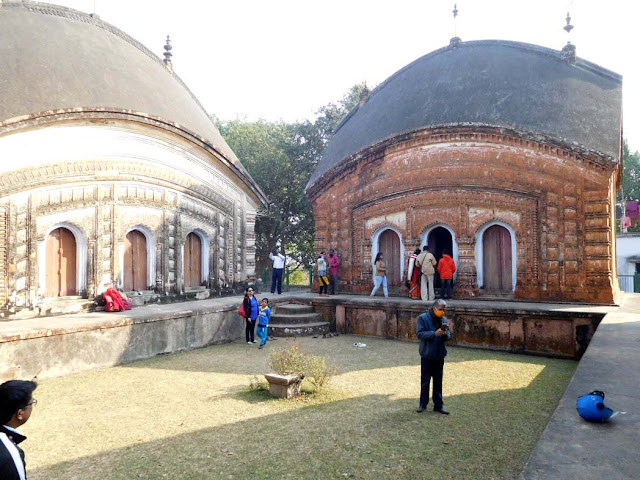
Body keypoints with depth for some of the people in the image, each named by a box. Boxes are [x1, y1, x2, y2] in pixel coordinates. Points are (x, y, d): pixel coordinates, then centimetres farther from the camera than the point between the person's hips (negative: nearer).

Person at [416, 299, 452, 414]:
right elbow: (420, 334, -17)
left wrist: (445, 334, -18)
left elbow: (449, 336, 5)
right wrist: (434, 333, -28)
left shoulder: (444, 319, 5)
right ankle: (423, 404, 21)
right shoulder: (423, 318, -10)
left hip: (439, 355, 4)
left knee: (438, 381, 11)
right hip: (427, 355, -4)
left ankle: (438, 405, 21)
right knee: (425, 381, 7)